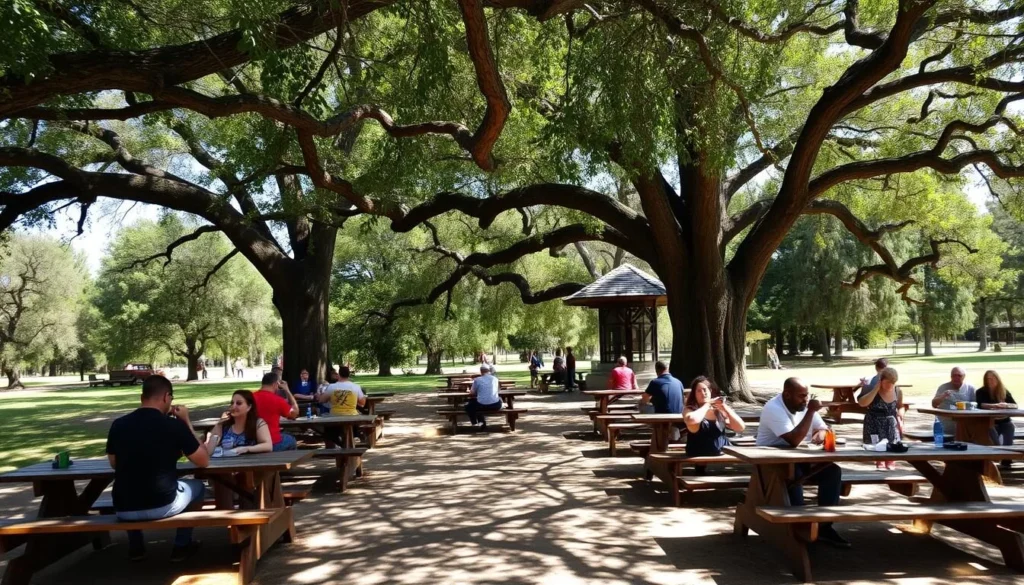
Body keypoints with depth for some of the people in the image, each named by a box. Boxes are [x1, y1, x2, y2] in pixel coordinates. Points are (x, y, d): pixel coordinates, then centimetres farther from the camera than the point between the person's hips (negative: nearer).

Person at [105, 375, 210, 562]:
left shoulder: (118, 425, -2)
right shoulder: (174, 425, -13)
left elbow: (114, 464, 17)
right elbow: (204, 461, -1)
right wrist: (187, 422, 3)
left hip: (124, 510, 4)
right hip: (162, 506, -3)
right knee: (198, 487, 28)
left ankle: (135, 547, 37)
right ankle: (181, 546, 29)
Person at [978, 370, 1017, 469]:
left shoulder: (1004, 391, 9)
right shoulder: (981, 392, -1)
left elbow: (1015, 405, -1)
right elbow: (981, 405, -18)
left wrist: (1006, 405, -24)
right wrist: (995, 405, -33)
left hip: (1004, 422, 3)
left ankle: (1006, 461, -18)